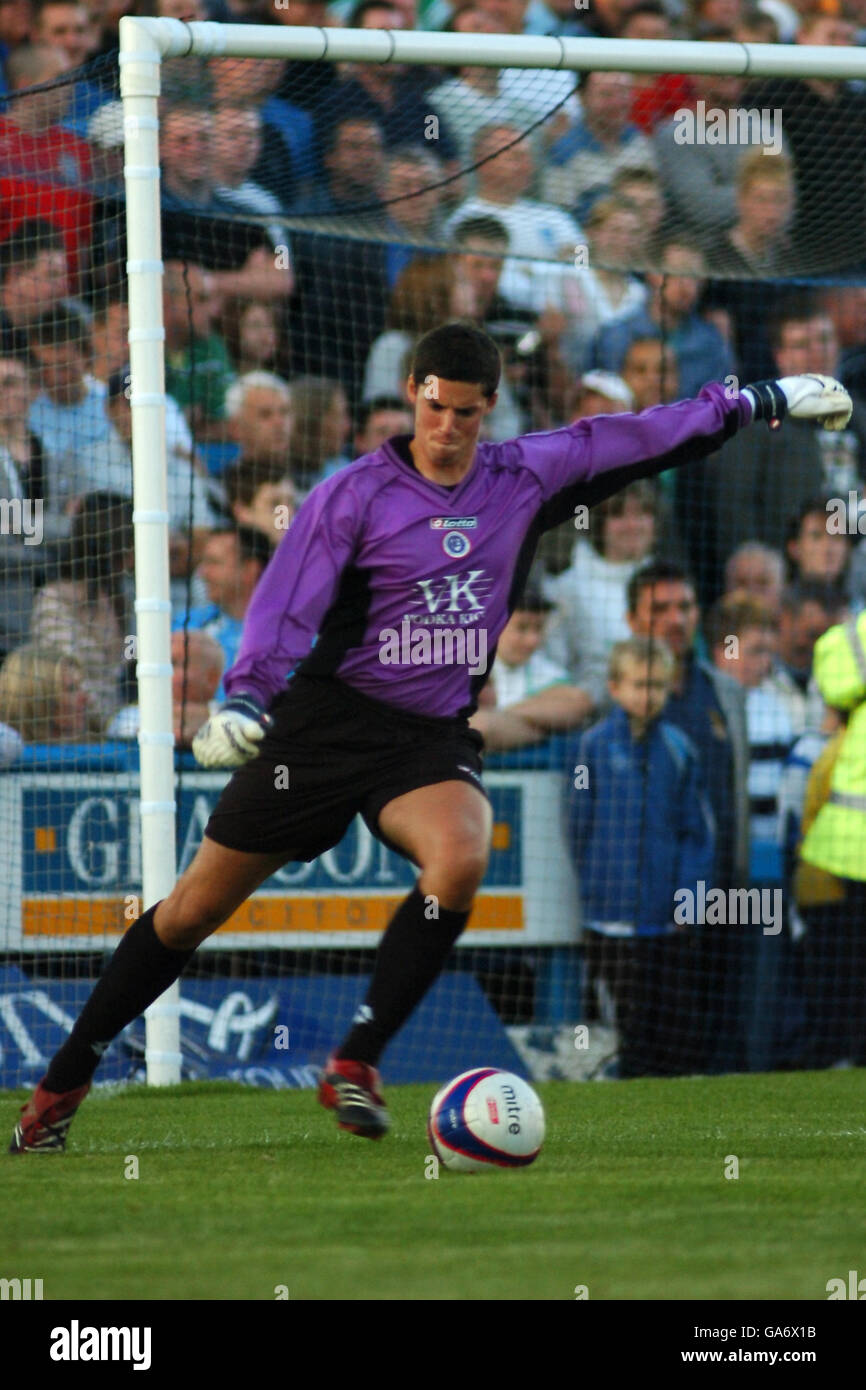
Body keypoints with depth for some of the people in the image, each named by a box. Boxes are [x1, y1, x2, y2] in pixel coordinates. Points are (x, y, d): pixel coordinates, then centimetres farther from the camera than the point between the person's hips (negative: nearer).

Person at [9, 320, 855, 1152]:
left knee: (460, 859, -32)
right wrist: (243, 698, -27)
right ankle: (65, 1080, 17)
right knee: (193, 911, 1)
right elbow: (287, 604, -12)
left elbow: (647, 440, 11)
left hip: (434, 738, 2)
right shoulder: (356, 494, -6)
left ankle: (356, 1063, -20)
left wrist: (764, 400, 14)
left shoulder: (525, 479, 4)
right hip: (329, 720, -2)